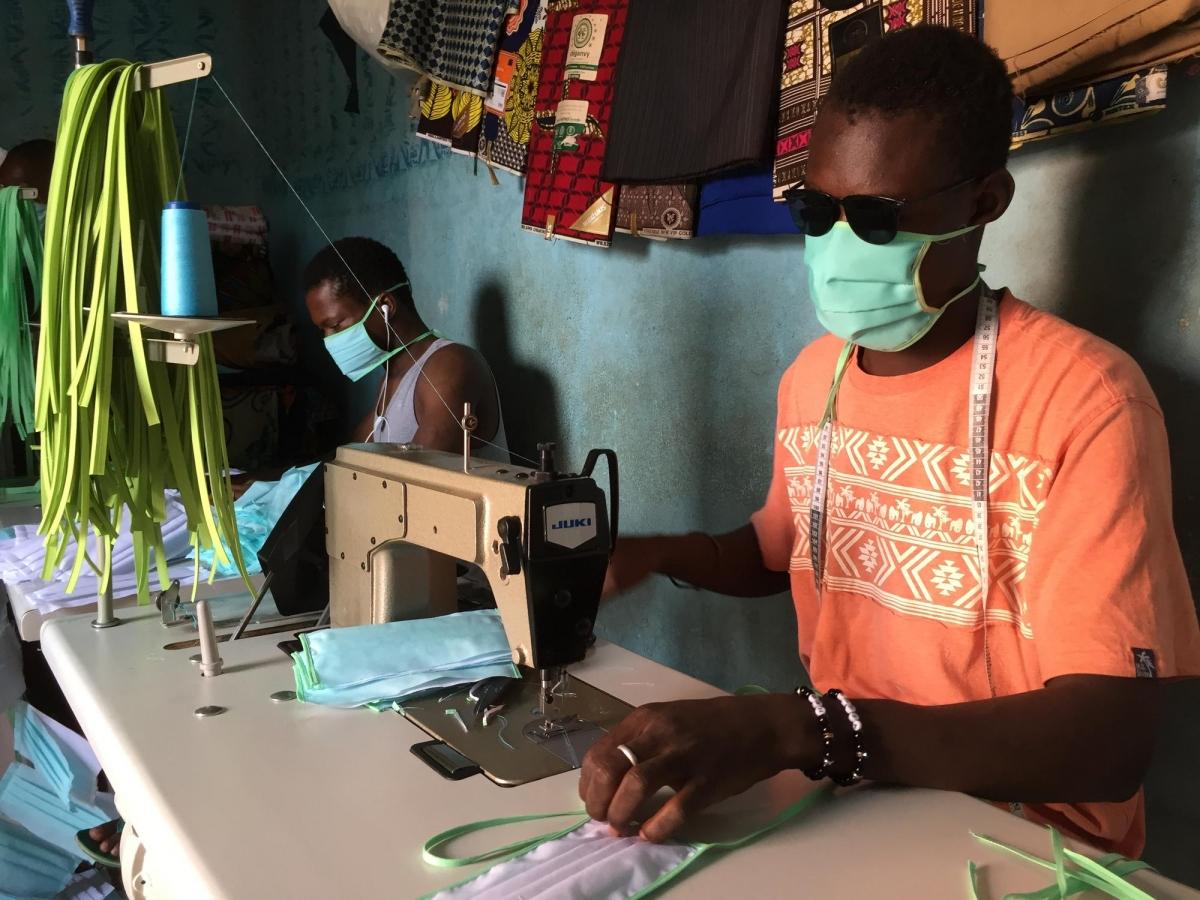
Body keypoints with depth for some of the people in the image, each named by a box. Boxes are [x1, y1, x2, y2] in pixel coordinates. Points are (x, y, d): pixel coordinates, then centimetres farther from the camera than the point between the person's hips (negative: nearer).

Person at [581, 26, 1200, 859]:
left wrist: (794, 728, -35)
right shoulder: (809, 377, 2)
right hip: (842, 803, 5)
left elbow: (1110, 737, -23)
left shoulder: (1084, 399, -18)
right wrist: (657, 554, -2)